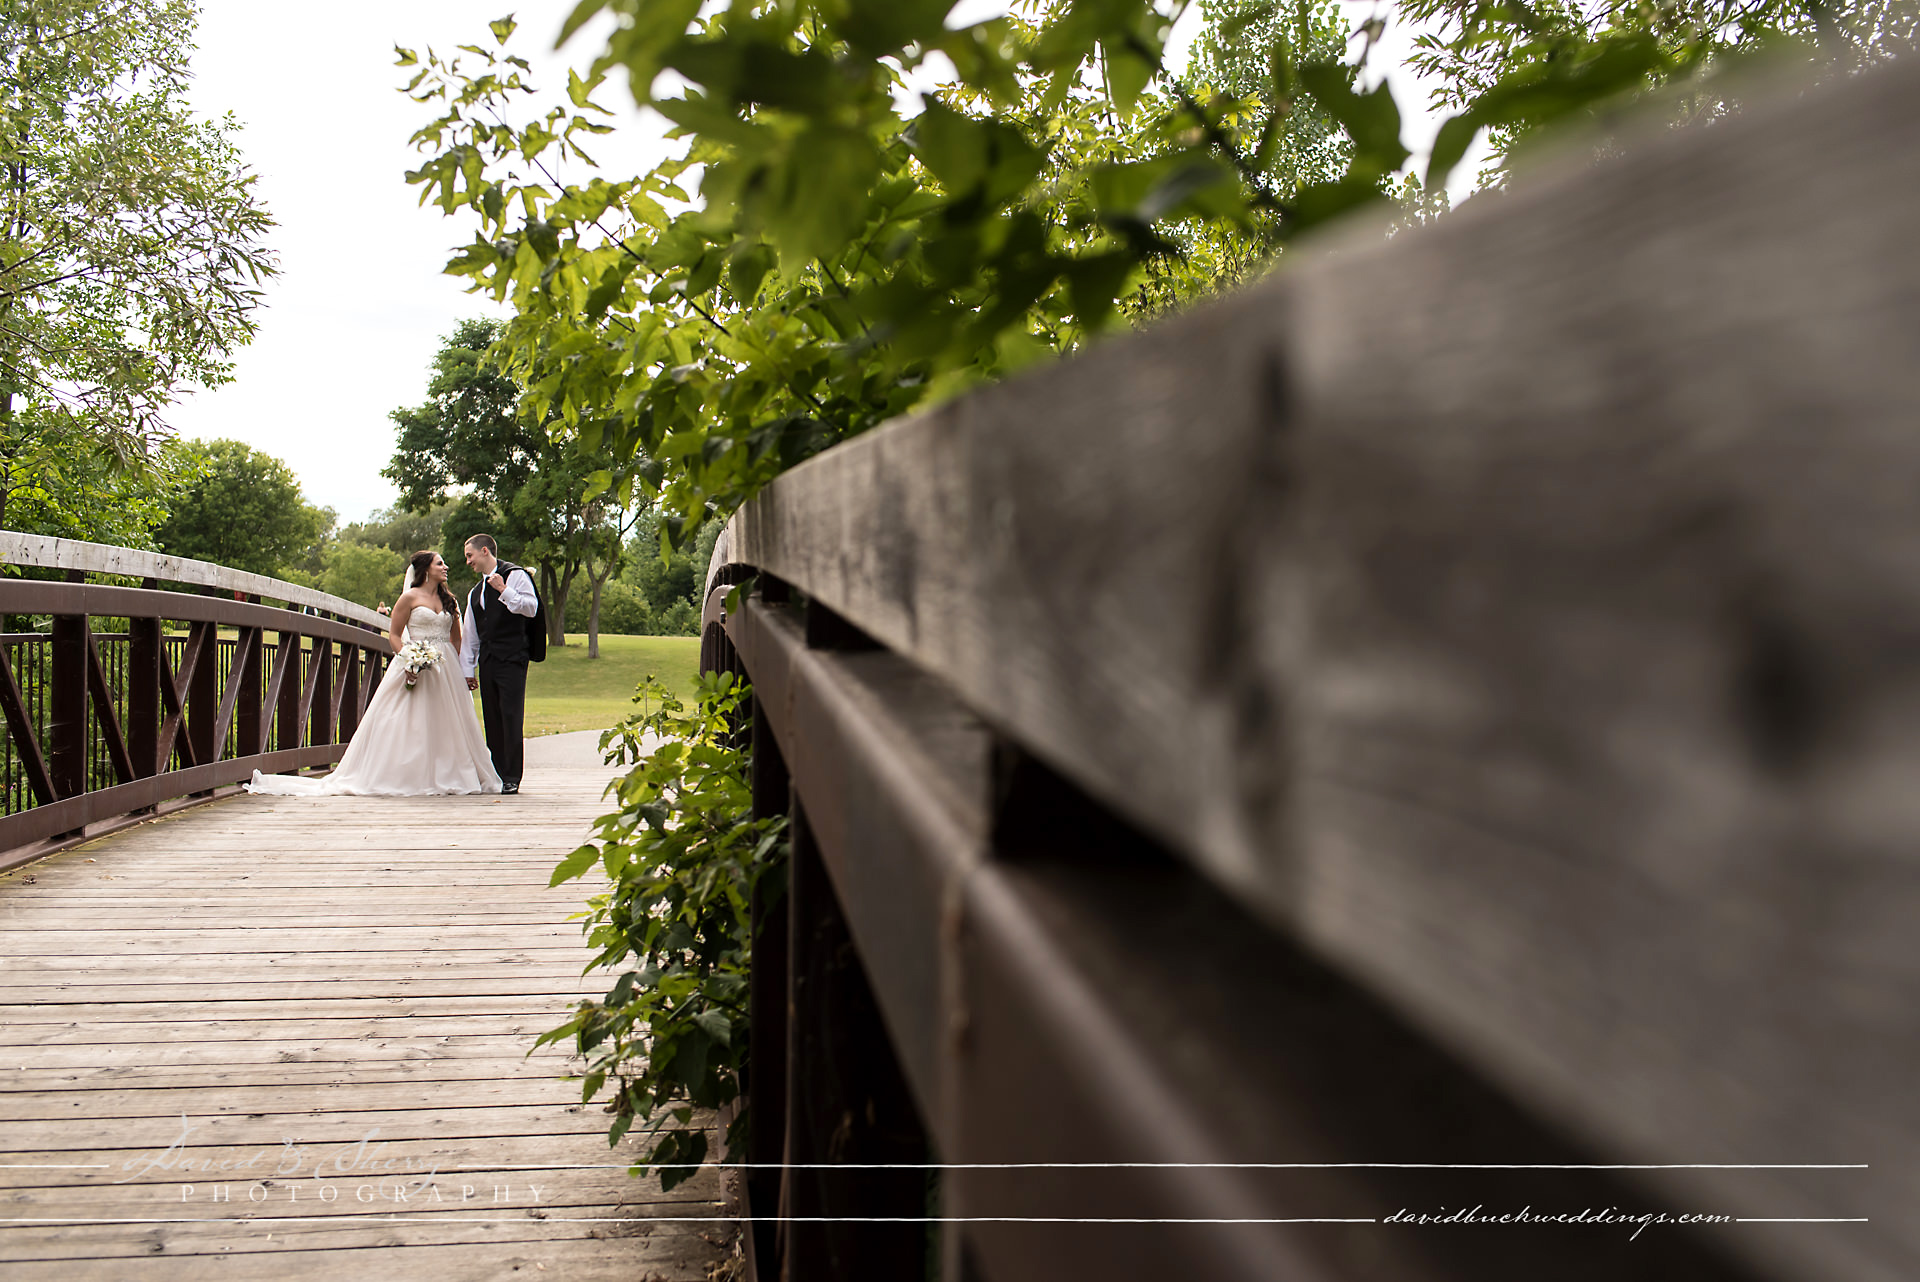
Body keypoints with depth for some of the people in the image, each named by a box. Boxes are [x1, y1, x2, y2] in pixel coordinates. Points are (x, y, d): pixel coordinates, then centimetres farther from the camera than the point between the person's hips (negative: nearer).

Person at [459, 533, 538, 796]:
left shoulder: (515, 575, 1)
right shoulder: (475, 593, 22)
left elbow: (531, 607, -12)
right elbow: (470, 635, 23)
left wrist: (504, 591, -18)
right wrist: (467, 670, 19)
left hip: (512, 658, -7)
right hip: (487, 662, 7)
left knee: (511, 716, -9)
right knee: (492, 719, 6)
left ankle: (512, 778, -6)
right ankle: (496, 775, 11)